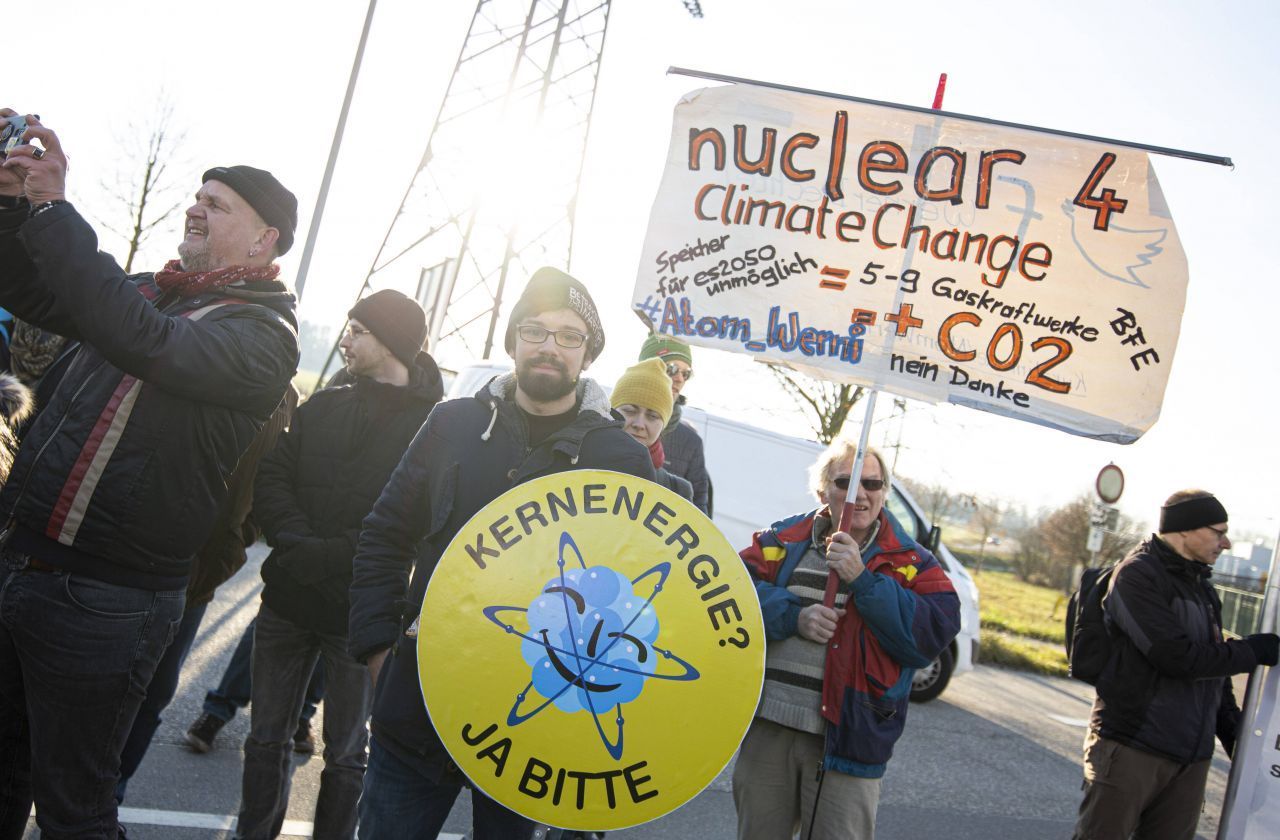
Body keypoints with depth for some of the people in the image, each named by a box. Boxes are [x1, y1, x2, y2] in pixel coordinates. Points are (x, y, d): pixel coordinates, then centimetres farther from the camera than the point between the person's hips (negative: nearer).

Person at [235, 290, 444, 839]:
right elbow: (270, 479, 2)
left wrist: (334, 556, -21)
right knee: (267, 737, 15)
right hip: (288, 599, 5)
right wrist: (299, 544, -14)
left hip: (360, 612, -5)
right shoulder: (322, 407, 9)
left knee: (345, 753, 10)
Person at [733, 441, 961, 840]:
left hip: (846, 739, -2)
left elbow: (933, 633, -10)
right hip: (766, 725, 2)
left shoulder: (911, 563, 3)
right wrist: (793, 616, -18)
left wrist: (863, 579, -17)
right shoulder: (784, 539, 8)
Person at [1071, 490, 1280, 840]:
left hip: (1192, 757, 8)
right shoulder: (1137, 575, -12)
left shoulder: (1200, 586, 15)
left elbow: (1213, 671, 20)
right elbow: (1178, 657, -21)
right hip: (1131, 747, -7)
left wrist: (1235, 734, 15)